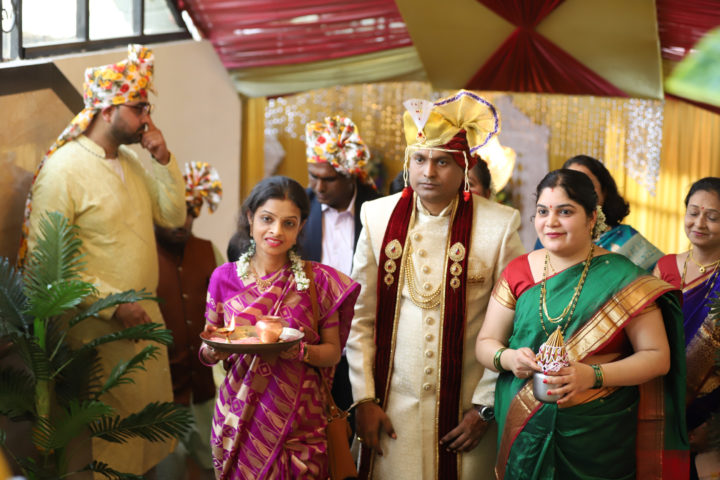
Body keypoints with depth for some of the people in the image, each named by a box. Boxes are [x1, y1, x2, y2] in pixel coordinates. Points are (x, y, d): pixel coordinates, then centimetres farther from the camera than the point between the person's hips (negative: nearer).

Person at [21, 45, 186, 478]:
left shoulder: (131, 162, 9)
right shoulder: (63, 168, -17)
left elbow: (174, 215, 13)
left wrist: (164, 160, -2)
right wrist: (113, 305, -22)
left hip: (145, 316, 8)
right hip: (100, 328, -8)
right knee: (108, 445, 2)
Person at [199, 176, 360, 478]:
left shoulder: (319, 280, -3)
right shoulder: (224, 278, 0)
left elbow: (333, 351, 0)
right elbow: (207, 350, 8)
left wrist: (298, 350, -19)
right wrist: (212, 351, -15)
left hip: (298, 420, -1)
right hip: (239, 417, 1)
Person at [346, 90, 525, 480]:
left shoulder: (499, 225, -7)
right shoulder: (378, 218, 0)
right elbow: (360, 317, 3)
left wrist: (485, 407, -5)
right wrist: (363, 398, 0)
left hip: (465, 410, -1)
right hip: (391, 406, 2)